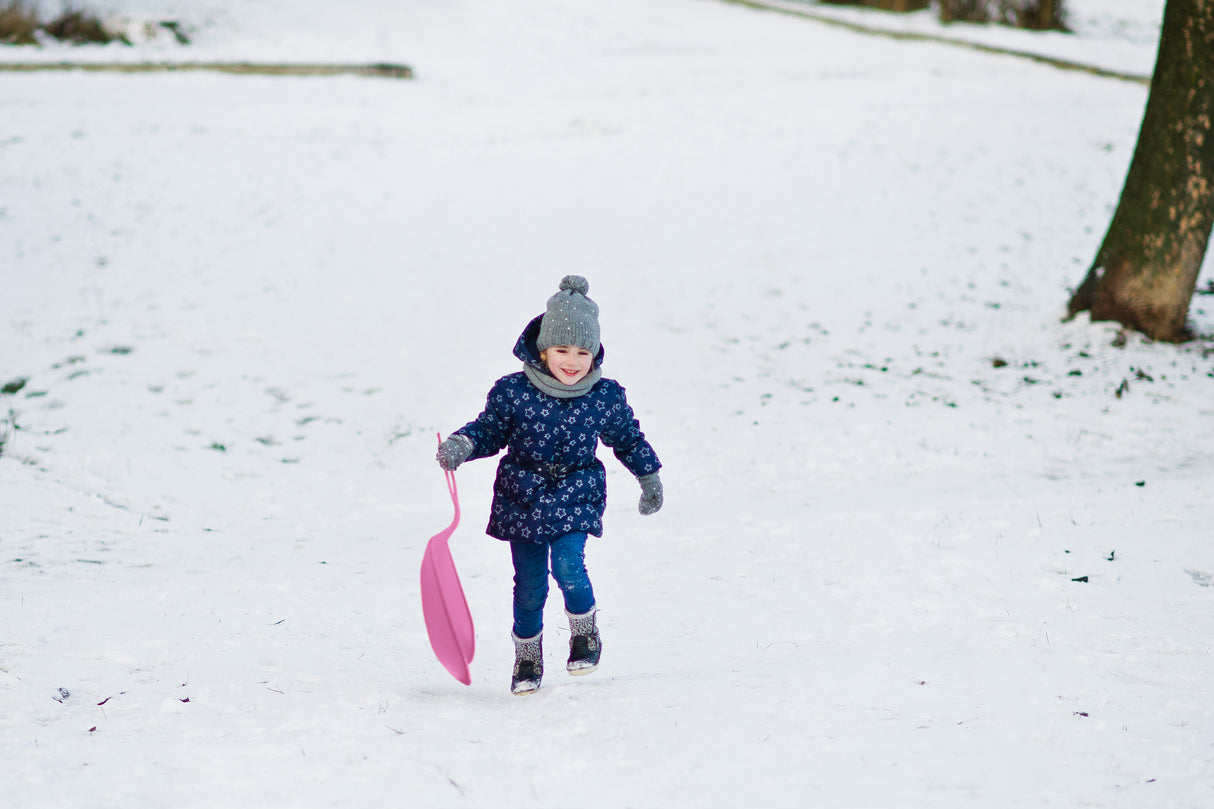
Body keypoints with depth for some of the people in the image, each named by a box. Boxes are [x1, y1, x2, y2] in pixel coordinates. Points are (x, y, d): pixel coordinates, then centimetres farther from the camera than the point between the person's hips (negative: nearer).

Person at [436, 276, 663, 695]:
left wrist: (649, 478, 23)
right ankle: (527, 658, 26)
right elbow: (489, 431, 1)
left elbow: (628, 439, 12)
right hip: (523, 497, 0)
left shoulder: (606, 397, -5)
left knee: (568, 566, -21)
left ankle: (585, 633, 6)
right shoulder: (513, 392, -11)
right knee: (529, 585, 5)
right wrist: (461, 445, -19)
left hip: (576, 496, 0)